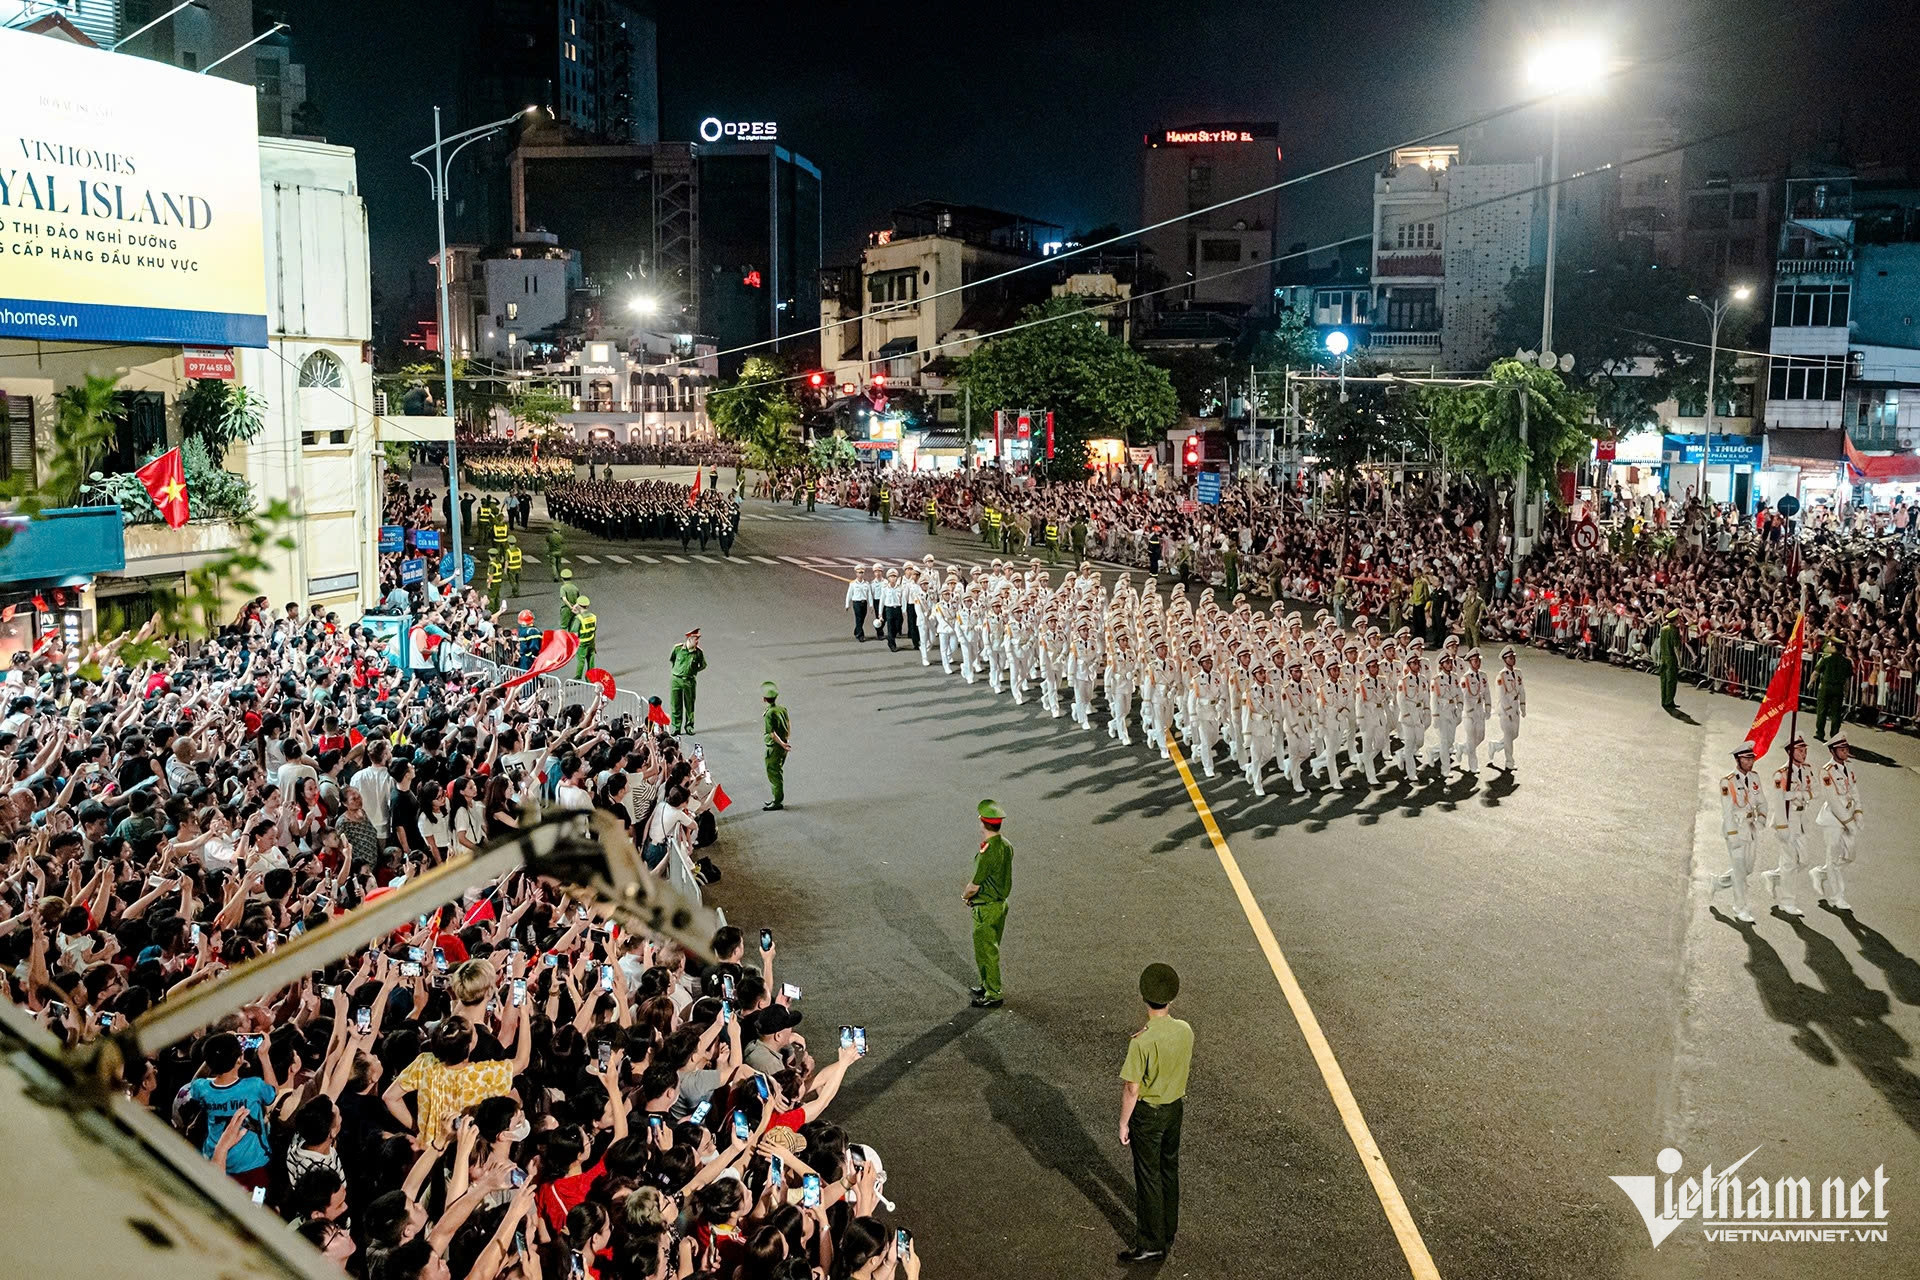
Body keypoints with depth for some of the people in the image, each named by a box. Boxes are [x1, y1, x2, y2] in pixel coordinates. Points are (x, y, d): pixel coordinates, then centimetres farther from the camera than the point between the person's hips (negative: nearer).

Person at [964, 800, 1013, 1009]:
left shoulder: (987, 853, -28)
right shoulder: (1006, 846, -1)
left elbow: (975, 885, -22)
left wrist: (965, 896, -1)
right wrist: (974, 894, 8)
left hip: (986, 909, -9)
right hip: (1001, 902, 9)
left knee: (986, 952, 4)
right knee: (991, 949, 22)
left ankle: (993, 995, 13)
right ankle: (988, 986, 36)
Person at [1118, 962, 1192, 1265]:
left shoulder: (1141, 1041, -30)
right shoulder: (1185, 1030, -12)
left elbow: (1132, 1089, -22)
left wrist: (1123, 1124, -9)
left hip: (1148, 1113, -6)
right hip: (1176, 1107, 6)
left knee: (1148, 1177, 8)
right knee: (1169, 1169, 22)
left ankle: (1151, 1243, 19)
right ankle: (1169, 1231, 38)